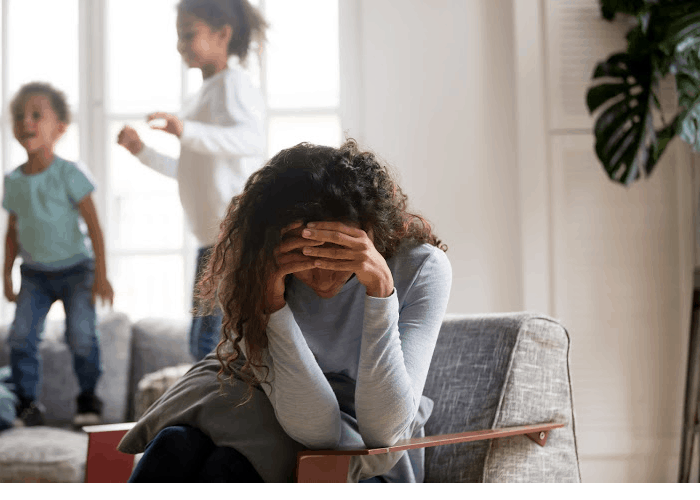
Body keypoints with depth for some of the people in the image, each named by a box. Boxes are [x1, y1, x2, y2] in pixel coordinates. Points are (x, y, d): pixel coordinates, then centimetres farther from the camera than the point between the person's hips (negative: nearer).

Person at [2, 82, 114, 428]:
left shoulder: (70, 174, -11)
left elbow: (93, 225, -10)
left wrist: (101, 276, -12)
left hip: (74, 269, -4)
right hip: (35, 273, 4)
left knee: (81, 335, -11)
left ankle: (88, 397, 10)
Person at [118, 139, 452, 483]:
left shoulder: (421, 268, -19)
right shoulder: (256, 270, -17)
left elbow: (383, 432, -26)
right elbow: (316, 429, -24)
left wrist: (380, 286, -35)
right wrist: (271, 299, -35)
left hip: (369, 463, -2)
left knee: (229, 465, -29)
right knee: (178, 444, -29)